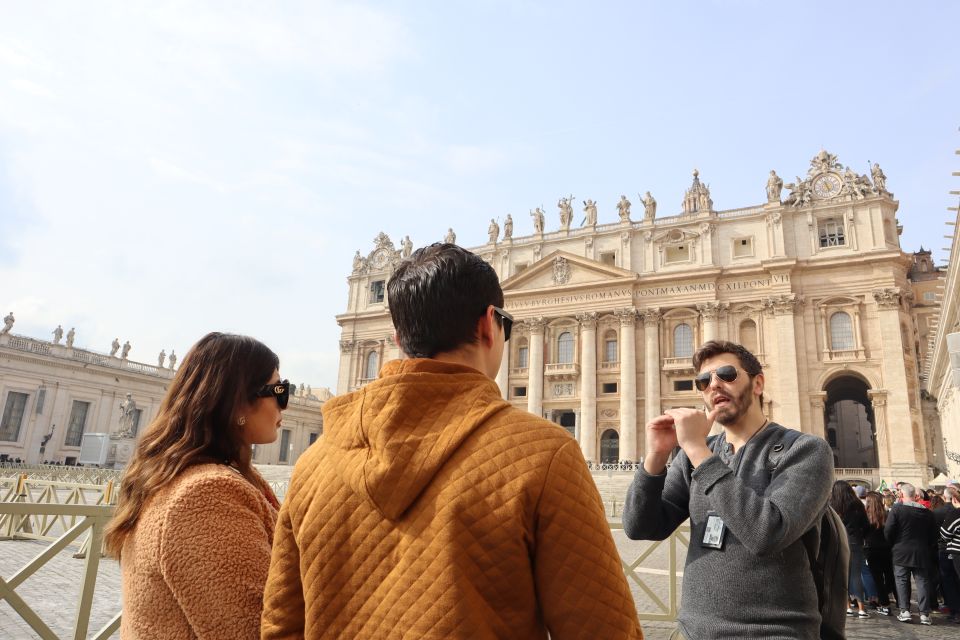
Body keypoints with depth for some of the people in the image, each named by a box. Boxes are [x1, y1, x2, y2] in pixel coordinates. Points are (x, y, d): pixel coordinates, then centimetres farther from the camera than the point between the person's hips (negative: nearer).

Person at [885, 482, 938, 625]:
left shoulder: (897, 509, -10)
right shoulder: (927, 512, 2)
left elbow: (888, 530, -12)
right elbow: (934, 534, 7)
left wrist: (892, 544, 6)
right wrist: (929, 548, 20)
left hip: (901, 552, -3)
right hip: (922, 553, 3)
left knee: (902, 581, 5)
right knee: (923, 581, 7)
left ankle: (905, 611, 1)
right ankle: (924, 613, 5)